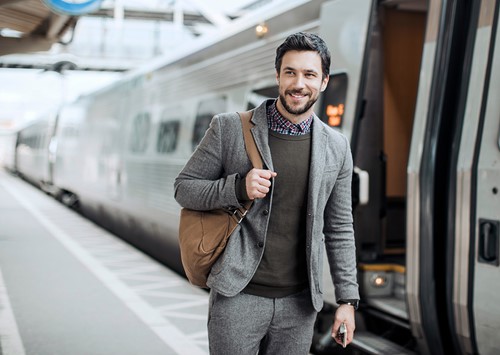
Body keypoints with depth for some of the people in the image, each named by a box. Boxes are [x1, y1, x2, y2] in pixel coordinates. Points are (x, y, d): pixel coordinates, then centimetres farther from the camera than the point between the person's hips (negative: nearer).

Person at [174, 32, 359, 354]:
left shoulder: (337, 148, 5)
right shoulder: (229, 128, -3)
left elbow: (340, 228, 10)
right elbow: (184, 188, 2)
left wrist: (348, 299, 6)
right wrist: (238, 187, -17)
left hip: (299, 303, 3)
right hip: (238, 295, -2)